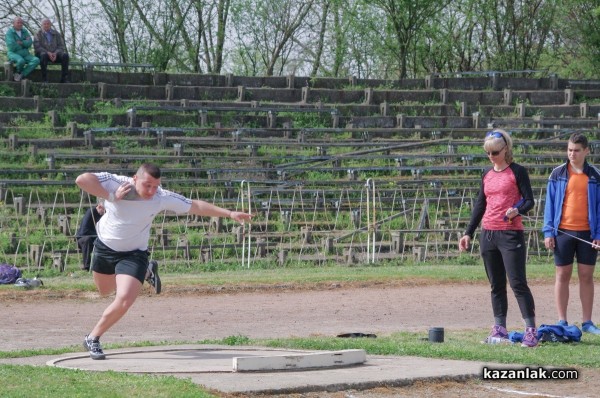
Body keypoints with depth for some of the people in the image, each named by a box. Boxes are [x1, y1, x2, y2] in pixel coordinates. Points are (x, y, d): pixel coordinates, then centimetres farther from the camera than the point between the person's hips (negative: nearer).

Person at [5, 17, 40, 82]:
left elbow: (30, 43, -3)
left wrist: (21, 42, -17)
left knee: (36, 60, -23)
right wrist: (25, 43, -6)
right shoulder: (9, 32, -6)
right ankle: (18, 72, -3)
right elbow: (12, 46, -18)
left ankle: (21, 75, -25)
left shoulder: (25, 31, 11)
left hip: (25, 54, 5)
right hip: (14, 54, -5)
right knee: (21, 61, -38)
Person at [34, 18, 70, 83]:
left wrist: (55, 53, -16)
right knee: (43, 55, -39)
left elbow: (61, 46, 5)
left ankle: (64, 79, -28)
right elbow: (37, 47, -8)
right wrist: (48, 53, -21)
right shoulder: (38, 34, 3)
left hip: (55, 54, 3)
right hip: (44, 53, -3)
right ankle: (44, 79, -38)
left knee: (65, 55, -27)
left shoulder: (56, 34, 11)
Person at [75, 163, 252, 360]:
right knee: (105, 291, 25)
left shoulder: (162, 198, -22)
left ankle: (93, 338, 0)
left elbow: (196, 206, -13)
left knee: (124, 301, -20)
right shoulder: (116, 183, -27)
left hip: (133, 254, -2)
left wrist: (229, 213, -14)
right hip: (104, 248, 2)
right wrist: (111, 196, -39)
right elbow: (81, 179, -38)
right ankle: (146, 272, 51)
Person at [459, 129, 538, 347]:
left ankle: (531, 330, -10)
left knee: (518, 282, -10)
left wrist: (517, 211, -26)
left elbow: (529, 200, -5)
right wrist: (468, 233, 17)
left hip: (511, 234, -6)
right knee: (496, 285, 8)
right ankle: (500, 329, 12)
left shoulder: (517, 172, -3)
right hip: (488, 233, 6)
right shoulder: (487, 173, 14)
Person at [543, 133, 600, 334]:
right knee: (562, 276, 3)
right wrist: (548, 231, -4)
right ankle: (562, 322, 7)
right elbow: (550, 204, 3)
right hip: (563, 232, -1)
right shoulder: (557, 174, 3)